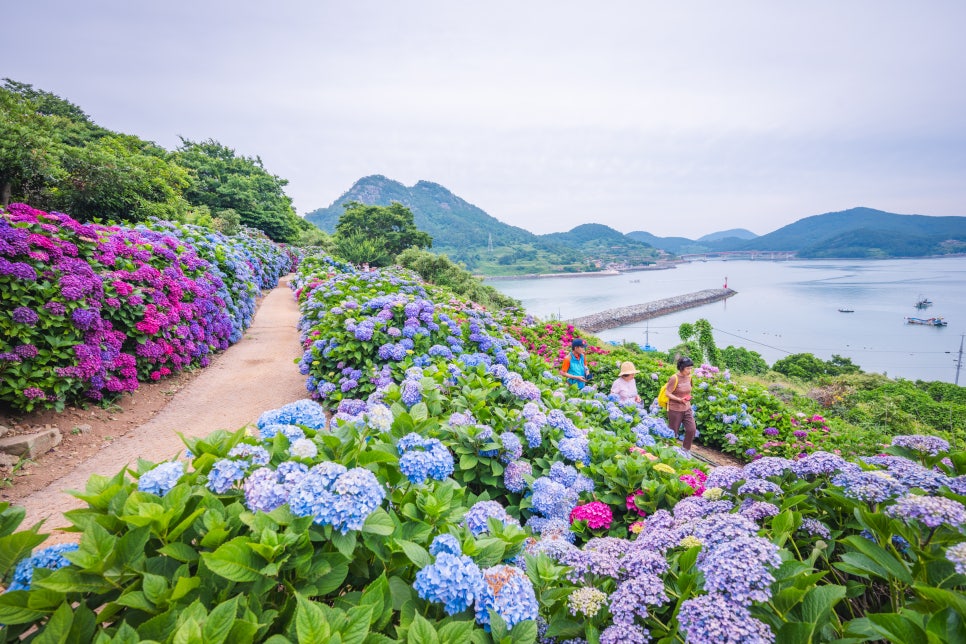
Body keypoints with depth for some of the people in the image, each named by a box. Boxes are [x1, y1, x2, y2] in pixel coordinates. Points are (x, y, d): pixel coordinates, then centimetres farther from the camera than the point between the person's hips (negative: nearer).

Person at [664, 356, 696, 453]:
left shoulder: (689, 377, 1)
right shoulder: (674, 378, -19)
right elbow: (668, 393, -18)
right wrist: (679, 399, -28)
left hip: (687, 409, 6)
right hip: (675, 409, -6)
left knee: (692, 430, -2)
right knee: (673, 432, 6)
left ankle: (686, 450, 17)